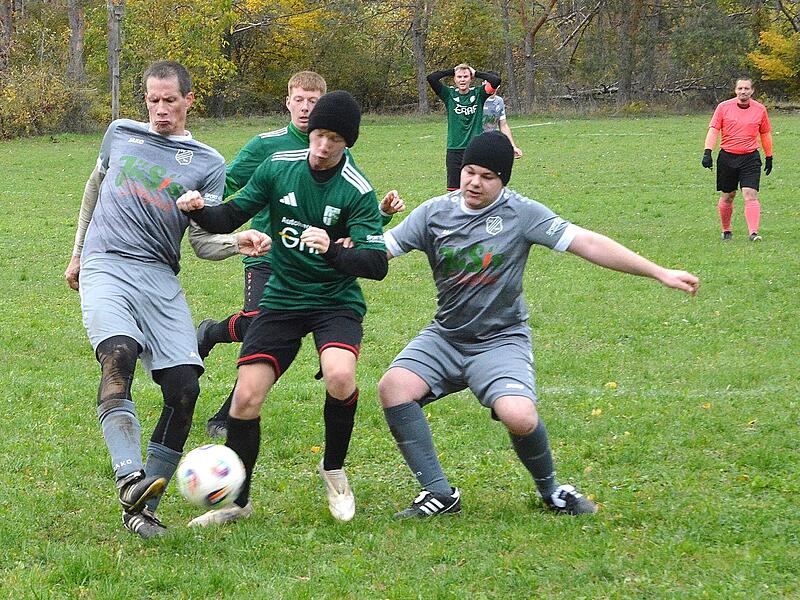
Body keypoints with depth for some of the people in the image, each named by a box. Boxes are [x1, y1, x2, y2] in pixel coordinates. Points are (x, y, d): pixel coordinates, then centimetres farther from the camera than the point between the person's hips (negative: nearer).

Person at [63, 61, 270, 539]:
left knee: (185, 387, -13)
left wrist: (238, 243, -14)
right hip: (105, 266, -1)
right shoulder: (120, 134, 16)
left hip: (160, 278, 1)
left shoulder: (208, 164, 11)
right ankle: (130, 480, -44)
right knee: (118, 355, -30)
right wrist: (78, 253, 34)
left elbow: (202, 242, 7)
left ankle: (142, 509, -3)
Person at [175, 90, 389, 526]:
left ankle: (333, 469, -2)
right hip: (282, 298, 3)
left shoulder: (357, 192, -14)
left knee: (340, 376, -31)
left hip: (336, 301, -3)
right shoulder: (278, 167, -4)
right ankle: (236, 500, 13)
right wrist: (199, 210, -18)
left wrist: (333, 250, -38)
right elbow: (230, 217, 4)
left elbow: (377, 264, -21)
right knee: (246, 398, -9)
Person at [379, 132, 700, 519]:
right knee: (393, 386, -23)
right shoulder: (435, 213, 1)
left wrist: (660, 273, -14)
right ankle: (439, 494, -12)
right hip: (444, 338, 3)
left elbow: (587, 244, -10)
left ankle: (549, 490, 4)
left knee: (519, 417, -28)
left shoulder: (521, 213, -6)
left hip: (501, 341, -3)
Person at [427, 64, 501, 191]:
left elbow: (495, 80, -12)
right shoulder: (449, 94, 3)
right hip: (454, 150, 1)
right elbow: (431, 78, -9)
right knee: (453, 191, 1)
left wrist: (476, 73, -2)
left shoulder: (478, 93, 2)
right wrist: (451, 71, 0)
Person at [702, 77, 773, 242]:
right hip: (727, 157, 0)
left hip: (750, 158, 0)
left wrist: (769, 157, 18)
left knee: (751, 195, -14)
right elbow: (713, 130, 0)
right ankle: (726, 231, 25)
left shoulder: (760, 109, 4)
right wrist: (707, 152, -11)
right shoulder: (724, 107, 0)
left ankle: (753, 232, -21)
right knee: (727, 197, 8)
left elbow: (766, 134, 16)